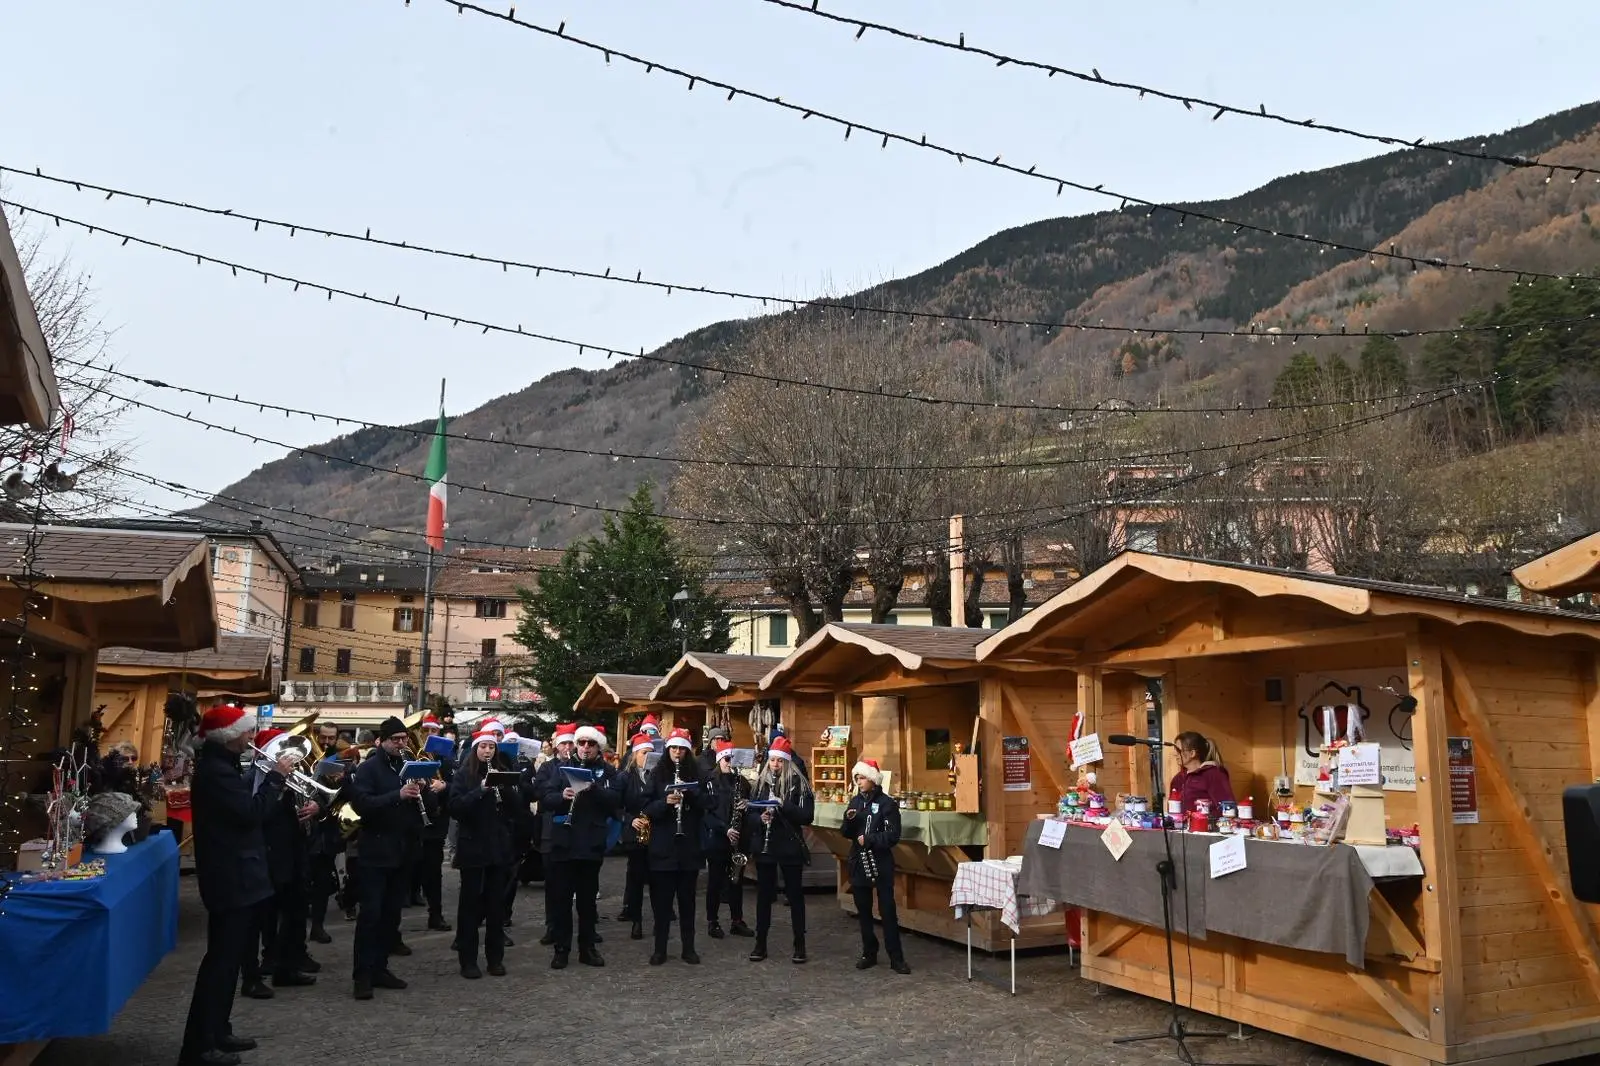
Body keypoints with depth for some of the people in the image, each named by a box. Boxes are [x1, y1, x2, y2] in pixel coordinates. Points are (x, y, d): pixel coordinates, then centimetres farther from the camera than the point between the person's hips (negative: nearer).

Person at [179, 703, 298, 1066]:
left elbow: (244, 809, 15)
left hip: (235, 874, 11)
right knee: (222, 958, -7)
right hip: (230, 877, -11)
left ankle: (217, 1032, 27)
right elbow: (251, 812, -26)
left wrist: (274, 778, 4)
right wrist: (277, 776, -18)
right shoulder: (215, 770, -19)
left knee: (229, 957, 17)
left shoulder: (221, 765, 14)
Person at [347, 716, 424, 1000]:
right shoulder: (368, 768, -5)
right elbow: (362, 803, -19)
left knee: (391, 912, 10)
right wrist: (398, 795, -27)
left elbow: (427, 803, 14)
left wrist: (419, 792, -8)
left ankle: (380, 968, 18)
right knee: (371, 912, -5)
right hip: (376, 851, -6)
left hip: (403, 851, 6)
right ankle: (362, 974, -1)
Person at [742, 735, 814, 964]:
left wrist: (783, 805, -23)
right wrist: (760, 819, -14)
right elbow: (749, 814, 7)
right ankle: (760, 944, 18)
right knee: (763, 894, 9)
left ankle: (800, 945, 13)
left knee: (795, 894, 4)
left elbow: (807, 816, -12)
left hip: (789, 846, -3)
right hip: (764, 846, 3)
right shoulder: (761, 782, 7)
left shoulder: (798, 783, -5)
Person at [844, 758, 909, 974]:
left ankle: (896, 958, 2)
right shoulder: (855, 802, 8)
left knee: (888, 911, -3)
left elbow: (893, 836, -12)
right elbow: (847, 834, 10)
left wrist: (869, 839, -17)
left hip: (881, 864, -5)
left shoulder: (887, 803, -7)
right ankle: (869, 953, 21)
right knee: (863, 911, 11)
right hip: (859, 863, 5)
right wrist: (849, 820, -9)